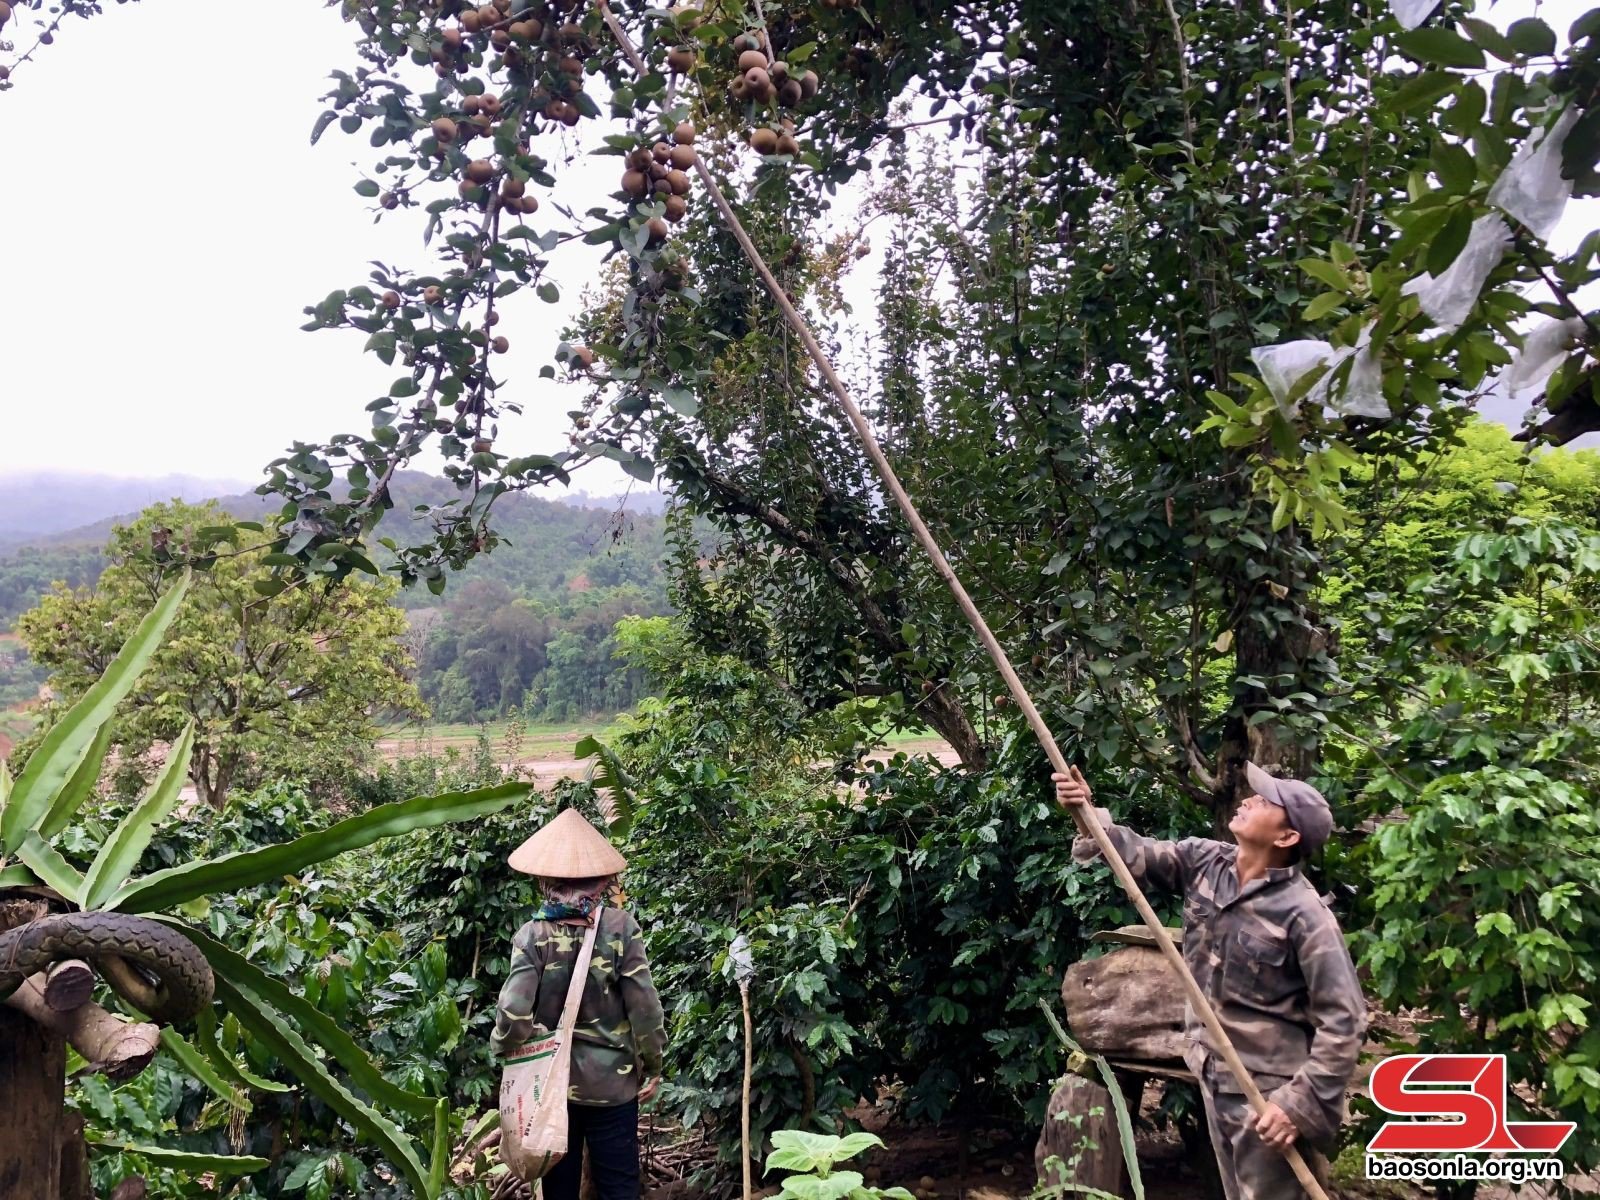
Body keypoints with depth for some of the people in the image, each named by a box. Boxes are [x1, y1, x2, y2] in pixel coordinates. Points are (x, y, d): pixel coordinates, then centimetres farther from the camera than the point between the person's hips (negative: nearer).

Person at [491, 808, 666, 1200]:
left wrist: (503, 1054, 4)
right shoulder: (620, 926, -11)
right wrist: (653, 1066, 1)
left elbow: (514, 1014, -16)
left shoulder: (533, 935, -10)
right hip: (612, 1081, 0)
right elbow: (644, 1004, -12)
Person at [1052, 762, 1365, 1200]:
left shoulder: (1303, 913, -23)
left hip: (1269, 1090, -7)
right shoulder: (1203, 862, -4)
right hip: (1215, 1076, 7)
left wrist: (1301, 1103, -23)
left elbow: (1343, 1018, -22)